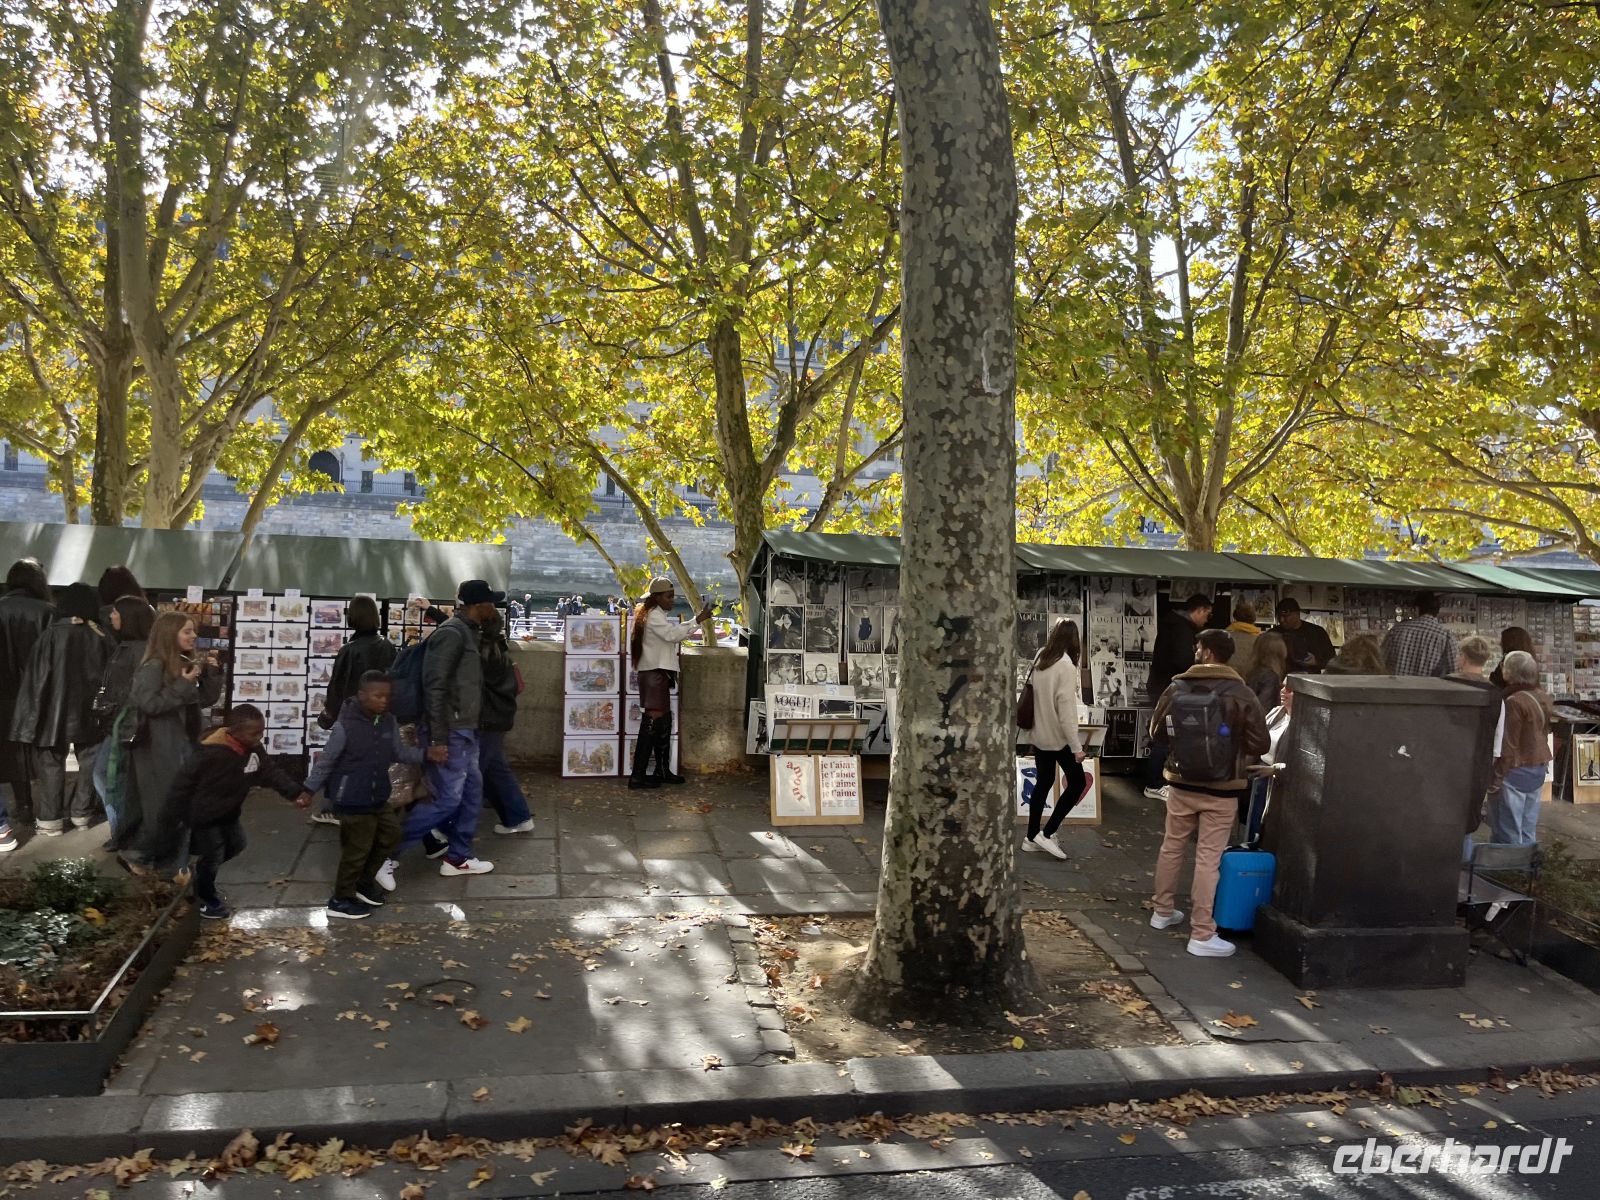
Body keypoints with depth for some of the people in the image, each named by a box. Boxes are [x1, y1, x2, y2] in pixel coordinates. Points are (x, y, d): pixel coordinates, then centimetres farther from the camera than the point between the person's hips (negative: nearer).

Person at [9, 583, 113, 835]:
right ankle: (82, 813, 18)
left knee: (51, 762, 6)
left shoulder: (53, 633, -11)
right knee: (89, 761, 13)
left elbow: (36, 676, -10)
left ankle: (50, 819, 7)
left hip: (55, 709, -2)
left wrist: (33, 714, -5)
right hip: (90, 711, 3)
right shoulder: (102, 638, -2)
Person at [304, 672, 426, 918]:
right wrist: (309, 790, -5)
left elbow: (400, 752, 9)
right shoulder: (345, 726, -20)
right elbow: (326, 761, -11)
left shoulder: (389, 722, -1)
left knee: (390, 834, 18)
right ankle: (341, 900, 19)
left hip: (378, 796, 8)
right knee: (357, 848, 1)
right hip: (351, 800, -8)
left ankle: (364, 883, 36)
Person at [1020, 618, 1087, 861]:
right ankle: (1047, 834, 3)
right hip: (1058, 736, -7)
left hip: (1039, 733, 7)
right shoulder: (1065, 665, -18)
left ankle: (1031, 837, 18)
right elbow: (1066, 709, -21)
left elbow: (1039, 697, 8)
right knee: (1078, 782, 5)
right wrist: (1076, 745, -17)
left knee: (1043, 782, 15)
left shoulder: (1039, 660, 2)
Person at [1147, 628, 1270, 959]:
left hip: (1181, 784, 3)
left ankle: (1163, 911, 32)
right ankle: (1201, 935, 4)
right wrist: (1235, 746, 11)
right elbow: (1260, 745, -9)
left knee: (1172, 848, 18)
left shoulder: (1176, 689, -5)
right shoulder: (1241, 694, -11)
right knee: (1208, 858, 0)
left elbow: (1157, 733, 5)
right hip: (1221, 789, -3)